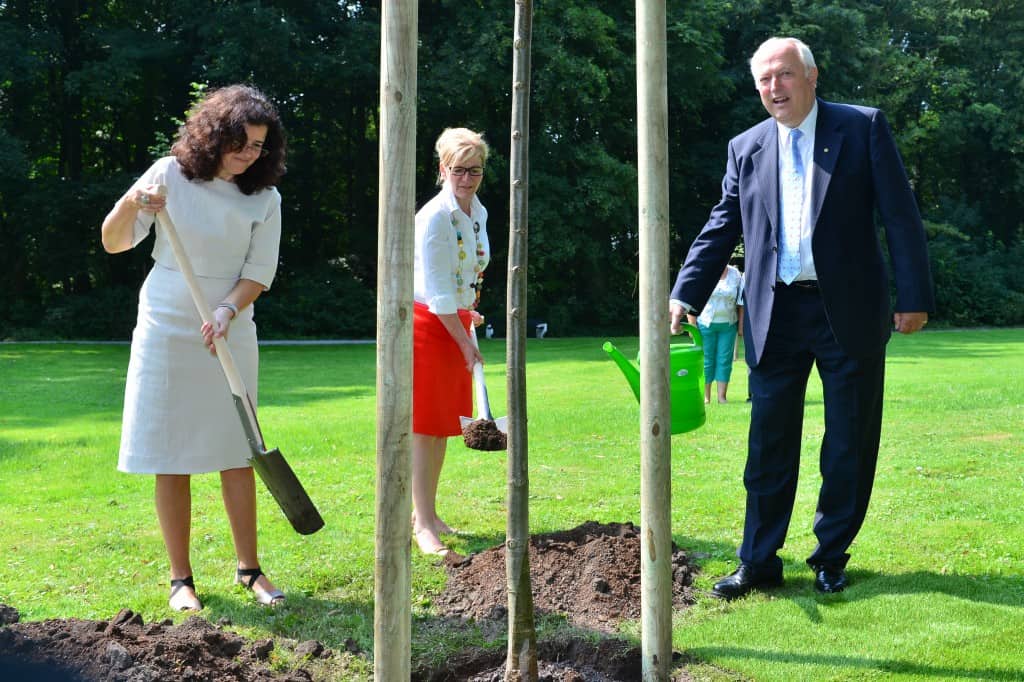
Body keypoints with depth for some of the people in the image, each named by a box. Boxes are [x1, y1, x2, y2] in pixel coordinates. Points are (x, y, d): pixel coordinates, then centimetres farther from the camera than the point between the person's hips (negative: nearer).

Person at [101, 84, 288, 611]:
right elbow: (113, 243, -4)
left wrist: (227, 310, -21)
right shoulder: (171, 173, -5)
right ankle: (181, 578, 11)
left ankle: (248, 568, 17)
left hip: (230, 335, 2)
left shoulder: (264, 199, 0)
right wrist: (131, 203, -24)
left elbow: (259, 272, -3)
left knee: (237, 454, 5)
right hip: (166, 330, -2)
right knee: (172, 459, 1)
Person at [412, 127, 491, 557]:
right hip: (427, 324, -8)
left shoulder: (478, 213, 8)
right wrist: (466, 342, -19)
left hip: (457, 323, 8)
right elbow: (437, 293, -20)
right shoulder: (434, 217, -18)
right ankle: (423, 525, 0)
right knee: (426, 425, -5)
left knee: (445, 424, 11)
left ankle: (425, 513, 21)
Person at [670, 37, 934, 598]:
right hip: (775, 315, 2)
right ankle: (758, 562, 14)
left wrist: (913, 297, -8)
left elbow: (900, 216, -2)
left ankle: (831, 557, 22)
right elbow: (721, 228, 11)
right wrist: (684, 295, 1)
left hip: (849, 311, -2)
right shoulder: (745, 148, 9)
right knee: (769, 444, 5)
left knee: (850, 443, 7)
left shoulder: (863, 127, 0)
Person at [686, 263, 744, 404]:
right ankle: (705, 396, 7)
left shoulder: (735, 275, 4)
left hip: (728, 325, 2)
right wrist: (692, 325, -9)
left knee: (724, 360, 3)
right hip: (705, 324, -2)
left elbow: (741, 304, 7)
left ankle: (722, 396, 7)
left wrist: (741, 325, 3)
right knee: (706, 360, 0)